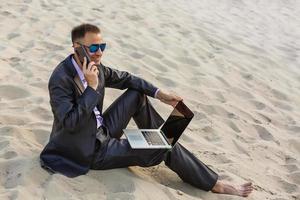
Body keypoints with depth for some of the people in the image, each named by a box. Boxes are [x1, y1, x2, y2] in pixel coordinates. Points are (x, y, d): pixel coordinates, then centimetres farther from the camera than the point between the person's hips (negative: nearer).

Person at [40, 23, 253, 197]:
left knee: (138, 94, 7)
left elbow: (125, 78, 10)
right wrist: (92, 87, -34)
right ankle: (215, 185, 2)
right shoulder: (61, 79, -26)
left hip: (102, 131, 8)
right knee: (166, 150, -11)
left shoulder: (95, 66, -4)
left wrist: (158, 93, 0)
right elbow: (71, 123, -31)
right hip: (90, 150, -8)